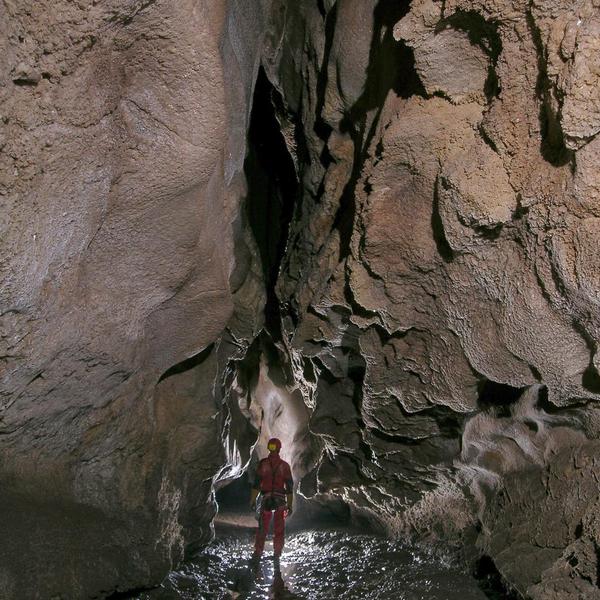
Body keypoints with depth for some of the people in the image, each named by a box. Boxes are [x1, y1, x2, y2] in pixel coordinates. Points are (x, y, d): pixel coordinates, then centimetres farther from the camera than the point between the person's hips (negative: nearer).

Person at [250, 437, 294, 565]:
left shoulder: (263, 464, -5)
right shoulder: (284, 465, -3)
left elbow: (256, 484, -7)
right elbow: (289, 487, -2)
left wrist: (252, 501, -1)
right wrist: (290, 505, 4)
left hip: (266, 499, -1)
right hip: (281, 500, 1)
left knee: (262, 529, 5)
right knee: (279, 530, 11)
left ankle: (257, 555, 1)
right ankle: (277, 555, 14)